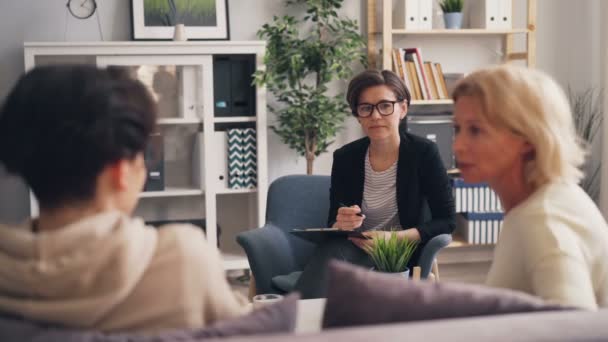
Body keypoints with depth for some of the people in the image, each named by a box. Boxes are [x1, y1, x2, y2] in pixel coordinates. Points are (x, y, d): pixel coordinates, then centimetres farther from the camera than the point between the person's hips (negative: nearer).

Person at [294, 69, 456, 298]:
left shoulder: (424, 153, -5)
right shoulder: (344, 157, 3)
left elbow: (446, 221, -5)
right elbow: (332, 226, 6)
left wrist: (394, 238, -20)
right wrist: (341, 225, -19)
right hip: (355, 249, 3)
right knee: (331, 250, -34)